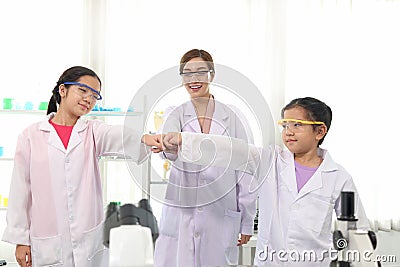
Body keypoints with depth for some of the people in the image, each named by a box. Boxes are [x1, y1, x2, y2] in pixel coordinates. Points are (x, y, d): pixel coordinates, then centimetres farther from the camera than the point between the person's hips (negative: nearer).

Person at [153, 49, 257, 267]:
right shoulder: (174, 114, 5)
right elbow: (170, 152, -17)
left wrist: (247, 222, 5)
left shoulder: (232, 117, 4)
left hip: (221, 217, 0)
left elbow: (245, 170, 5)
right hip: (180, 216, 0)